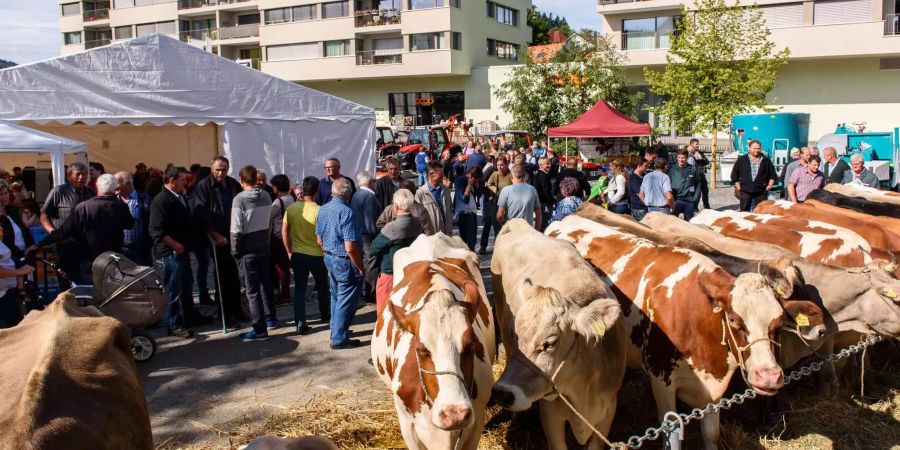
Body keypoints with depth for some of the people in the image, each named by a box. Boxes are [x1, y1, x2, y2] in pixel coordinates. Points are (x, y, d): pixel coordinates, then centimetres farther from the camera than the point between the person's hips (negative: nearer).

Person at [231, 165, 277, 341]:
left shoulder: (240, 199, -17)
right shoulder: (266, 196, 0)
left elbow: (236, 229, -18)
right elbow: (270, 222, 6)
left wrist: (235, 251, -7)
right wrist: (266, 240, 16)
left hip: (248, 251, -6)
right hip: (264, 248, 6)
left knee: (252, 291, 1)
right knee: (266, 285, 20)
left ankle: (259, 329, 5)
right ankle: (270, 319, 33)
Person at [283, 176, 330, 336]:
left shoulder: (291, 208, -4)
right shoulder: (319, 210, -17)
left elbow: (284, 232, 1)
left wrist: (290, 251, 12)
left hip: (297, 254, 3)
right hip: (317, 255, -3)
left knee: (299, 288, 8)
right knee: (322, 286, 18)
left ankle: (300, 323, 3)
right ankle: (325, 315, 35)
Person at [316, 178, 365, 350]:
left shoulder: (323, 209, 3)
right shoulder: (346, 212, -22)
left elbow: (319, 240, 11)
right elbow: (350, 248, -25)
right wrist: (360, 267, -14)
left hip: (329, 258, 8)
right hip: (345, 261, -8)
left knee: (336, 297, 23)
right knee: (346, 301, 3)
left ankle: (336, 330, 36)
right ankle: (339, 339, 11)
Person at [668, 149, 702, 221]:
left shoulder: (693, 169, 2)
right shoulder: (673, 169, 1)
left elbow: (698, 185, 5)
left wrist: (695, 200, -2)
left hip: (690, 201, 1)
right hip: (676, 200, -1)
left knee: (689, 222, 11)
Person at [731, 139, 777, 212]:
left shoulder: (766, 161, 9)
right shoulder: (741, 160, 7)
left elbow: (772, 175, 15)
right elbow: (734, 175, 10)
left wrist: (769, 185, 3)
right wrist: (738, 187, 3)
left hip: (761, 192, 0)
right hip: (745, 191, 0)